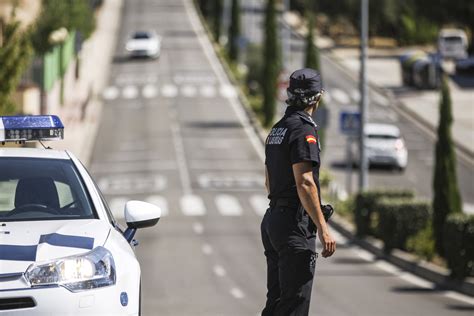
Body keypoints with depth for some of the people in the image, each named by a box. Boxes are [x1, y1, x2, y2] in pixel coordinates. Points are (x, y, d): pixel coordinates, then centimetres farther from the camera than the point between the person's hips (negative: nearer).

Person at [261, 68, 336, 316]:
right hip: (295, 224, -9)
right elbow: (304, 183, -22)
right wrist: (323, 229, -23)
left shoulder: (277, 129, 15)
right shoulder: (304, 129, -14)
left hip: (272, 220, 9)